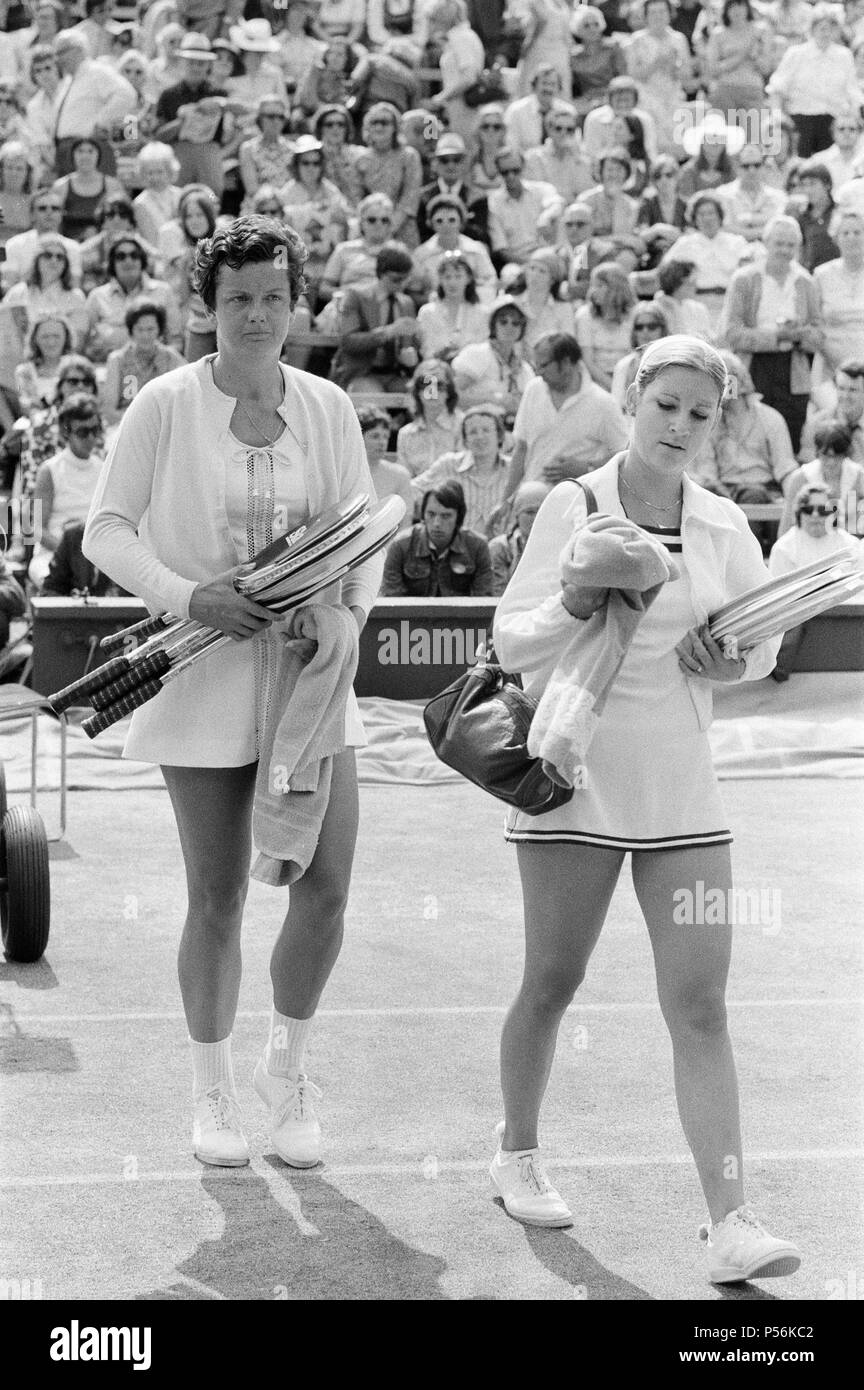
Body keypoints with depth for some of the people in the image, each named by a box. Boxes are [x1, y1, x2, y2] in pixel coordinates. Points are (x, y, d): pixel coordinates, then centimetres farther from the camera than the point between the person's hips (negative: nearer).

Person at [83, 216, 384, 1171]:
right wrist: (189, 598, -17)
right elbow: (105, 531, -4)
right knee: (218, 899, 3)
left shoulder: (326, 407, 4)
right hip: (203, 675, -3)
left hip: (309, 672, 3)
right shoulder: (166, 405, -5)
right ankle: (212, 1086, 24)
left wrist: (349, 608, -9)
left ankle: (286, 1065, 21)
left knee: (325, 886, -4)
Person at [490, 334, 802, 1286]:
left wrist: (733, 660, -4)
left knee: (700, 1007, -4)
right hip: (573, 781, -3)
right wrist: (575, 605, -25)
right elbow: (512, 642, -6)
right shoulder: (572, 507, -5)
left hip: (680, 792, 3)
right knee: (551, 984, 9)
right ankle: (517, 1154, 34)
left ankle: (729, 1225, -7)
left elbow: (762, 643, 18)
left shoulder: (723, 526, 6)